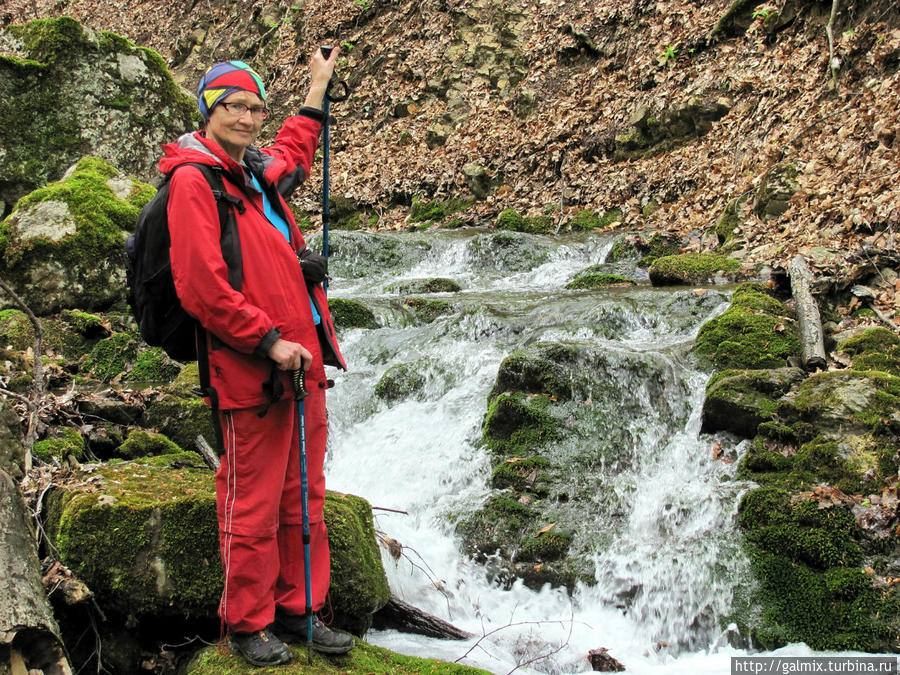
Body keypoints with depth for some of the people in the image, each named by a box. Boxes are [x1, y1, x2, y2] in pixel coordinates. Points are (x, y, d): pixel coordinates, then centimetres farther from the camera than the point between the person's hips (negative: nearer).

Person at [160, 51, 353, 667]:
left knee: (304, 499, 13)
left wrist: (317, 87, 50)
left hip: (302, 362, 8)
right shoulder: (192, 179, -7)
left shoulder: (258, 174, 17)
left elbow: (293, 151, 44)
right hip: (248, 371, -8)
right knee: (253, 508, 1)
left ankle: (298, 610, 27)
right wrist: (268, 341, -17)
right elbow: (201, 287, -16)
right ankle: (248, 626, 17)